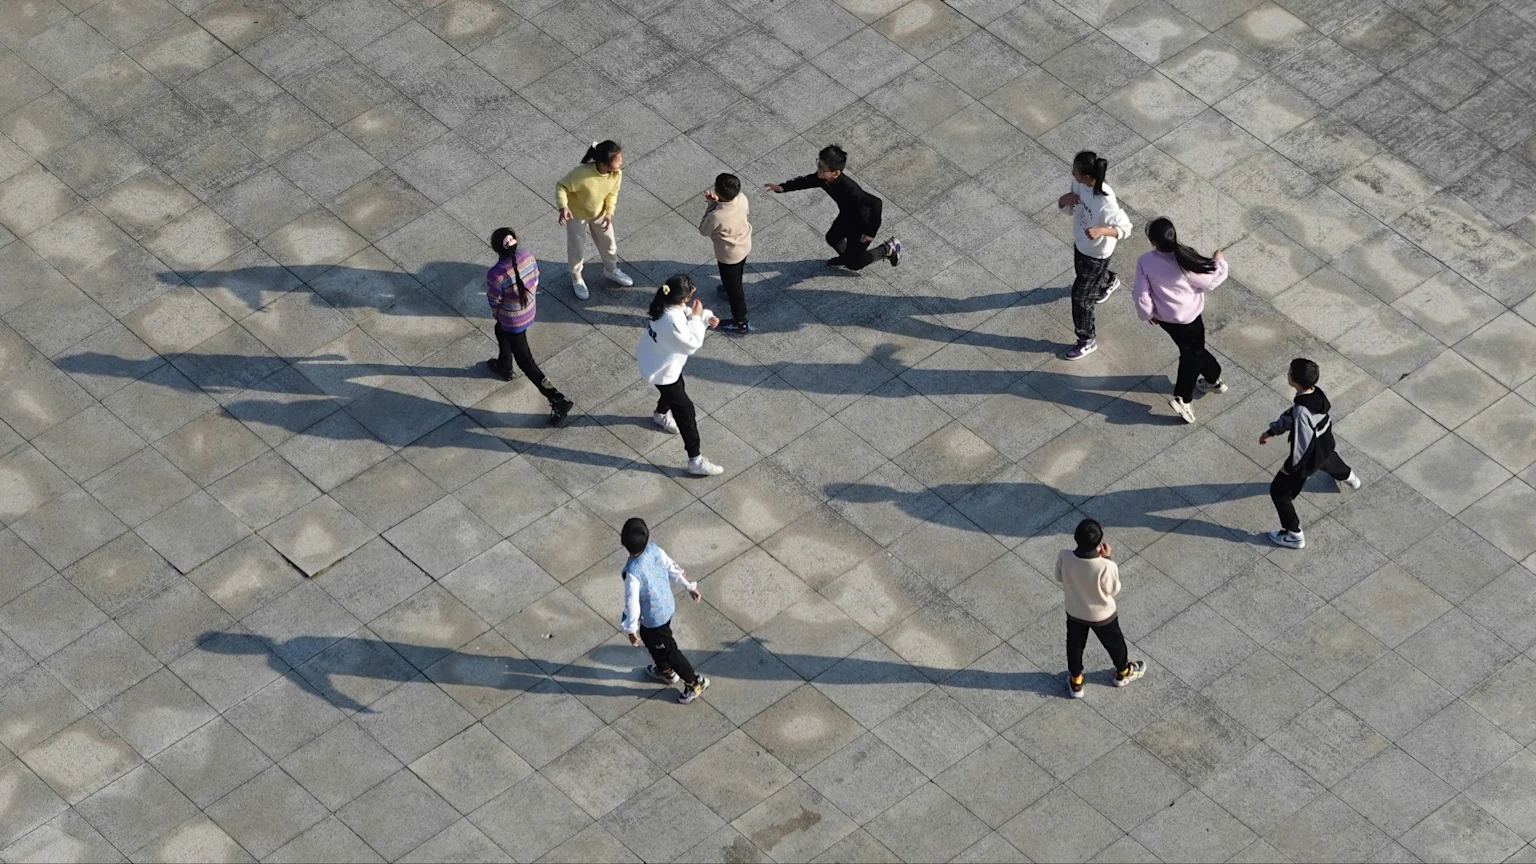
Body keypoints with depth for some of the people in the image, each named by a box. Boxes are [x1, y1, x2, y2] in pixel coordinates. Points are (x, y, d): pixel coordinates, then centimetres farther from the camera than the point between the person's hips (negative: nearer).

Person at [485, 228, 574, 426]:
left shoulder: (496, 274, -37)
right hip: (529, 310, 7)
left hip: (513, 322, -7)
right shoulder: (527, 256, -19)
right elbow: (535, 280, -1)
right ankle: (504, 367, 63)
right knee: (501, 332, 37)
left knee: (525, 362, 8)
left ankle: (558, 401, 8)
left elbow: (494, 303, -18)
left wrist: (497, 314, 5)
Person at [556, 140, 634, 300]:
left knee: (608, 242, 22)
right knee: (575, 248, 15)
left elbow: (612, 193, -5)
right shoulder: (582, 173, -43)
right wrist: (563, 207, -43)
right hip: (576, 214, -5)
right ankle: (576, 279, 42)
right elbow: (561, 186, -29)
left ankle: (611, 270, 52)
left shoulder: (616, 174, -26)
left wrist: (609, 213, -14)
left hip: (599, 212, 5)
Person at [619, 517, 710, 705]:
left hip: (653, 618, -7)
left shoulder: (633, 572, -39)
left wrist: (631, 629, -14)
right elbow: (673, 568, -3)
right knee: (651, 642, 33)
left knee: (668, 650, 17)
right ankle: (665, 671, 57)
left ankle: (695, 683, 34)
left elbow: (632, 604, -29)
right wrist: (689, 586, 13)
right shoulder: (654, 550, -20)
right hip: (666, 606, 7)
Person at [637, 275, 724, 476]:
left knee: (674, 388, 37)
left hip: (654, 359, 9)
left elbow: (685, 313, 3)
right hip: (661, 370, -9)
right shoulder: (671, 320, -42)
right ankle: (695, 461, 8)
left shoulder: (667, 304, -15)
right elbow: (691, 344, -32)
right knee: (685, 410, 0)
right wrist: (697, 317, -27)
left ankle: (661, 415, 69)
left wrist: (705, 317, -15)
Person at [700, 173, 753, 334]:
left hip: (729, 255, -6)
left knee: (733, 286, 16)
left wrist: (711, 204, -19)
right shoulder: (742, 199, -24)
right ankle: (732, 289, 67)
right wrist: (716, 200, -16)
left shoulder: (716, 216, -41)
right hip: (744, 246, 6)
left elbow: (704, 230, -18)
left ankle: (740, 323, 33)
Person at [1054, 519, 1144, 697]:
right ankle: (1123, 672, 55)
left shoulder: (1064, 557, -30)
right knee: (1114, 642, 29)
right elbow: (1114, 590, -17)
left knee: (1075, 645, 29)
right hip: (1102, 615, -2)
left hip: (1074, 612, 2)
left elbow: (1059, 579, -9)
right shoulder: (1105, 567, -39)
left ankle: (1075, 682, 49)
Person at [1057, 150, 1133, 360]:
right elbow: (1064, 205, -2)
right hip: (1080, 244, 8)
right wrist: (1064, 200, -27)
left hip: (1096, 253, -8)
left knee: (1080, 297, 6)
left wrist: (1102, 230, -49)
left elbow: (1125, 228, -30)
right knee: (1084, 276, 37)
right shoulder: (1079, 184, -19)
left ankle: (1087, 341, 29)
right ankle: (1109, 281, 72)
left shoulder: (1105, 203, -40)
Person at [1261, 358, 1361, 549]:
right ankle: (1349, 478, 75)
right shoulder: (1317, 393, -17)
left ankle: (1294, 535, 23)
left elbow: (1302, 444, -32)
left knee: (1279, 492, 11)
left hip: (1309, 458, -8)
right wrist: (1272, 430, 6)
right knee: (1327, 459, 44)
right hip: (1325, 445, 8)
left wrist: (1290, 466, -15)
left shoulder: (1302, 411, -43)